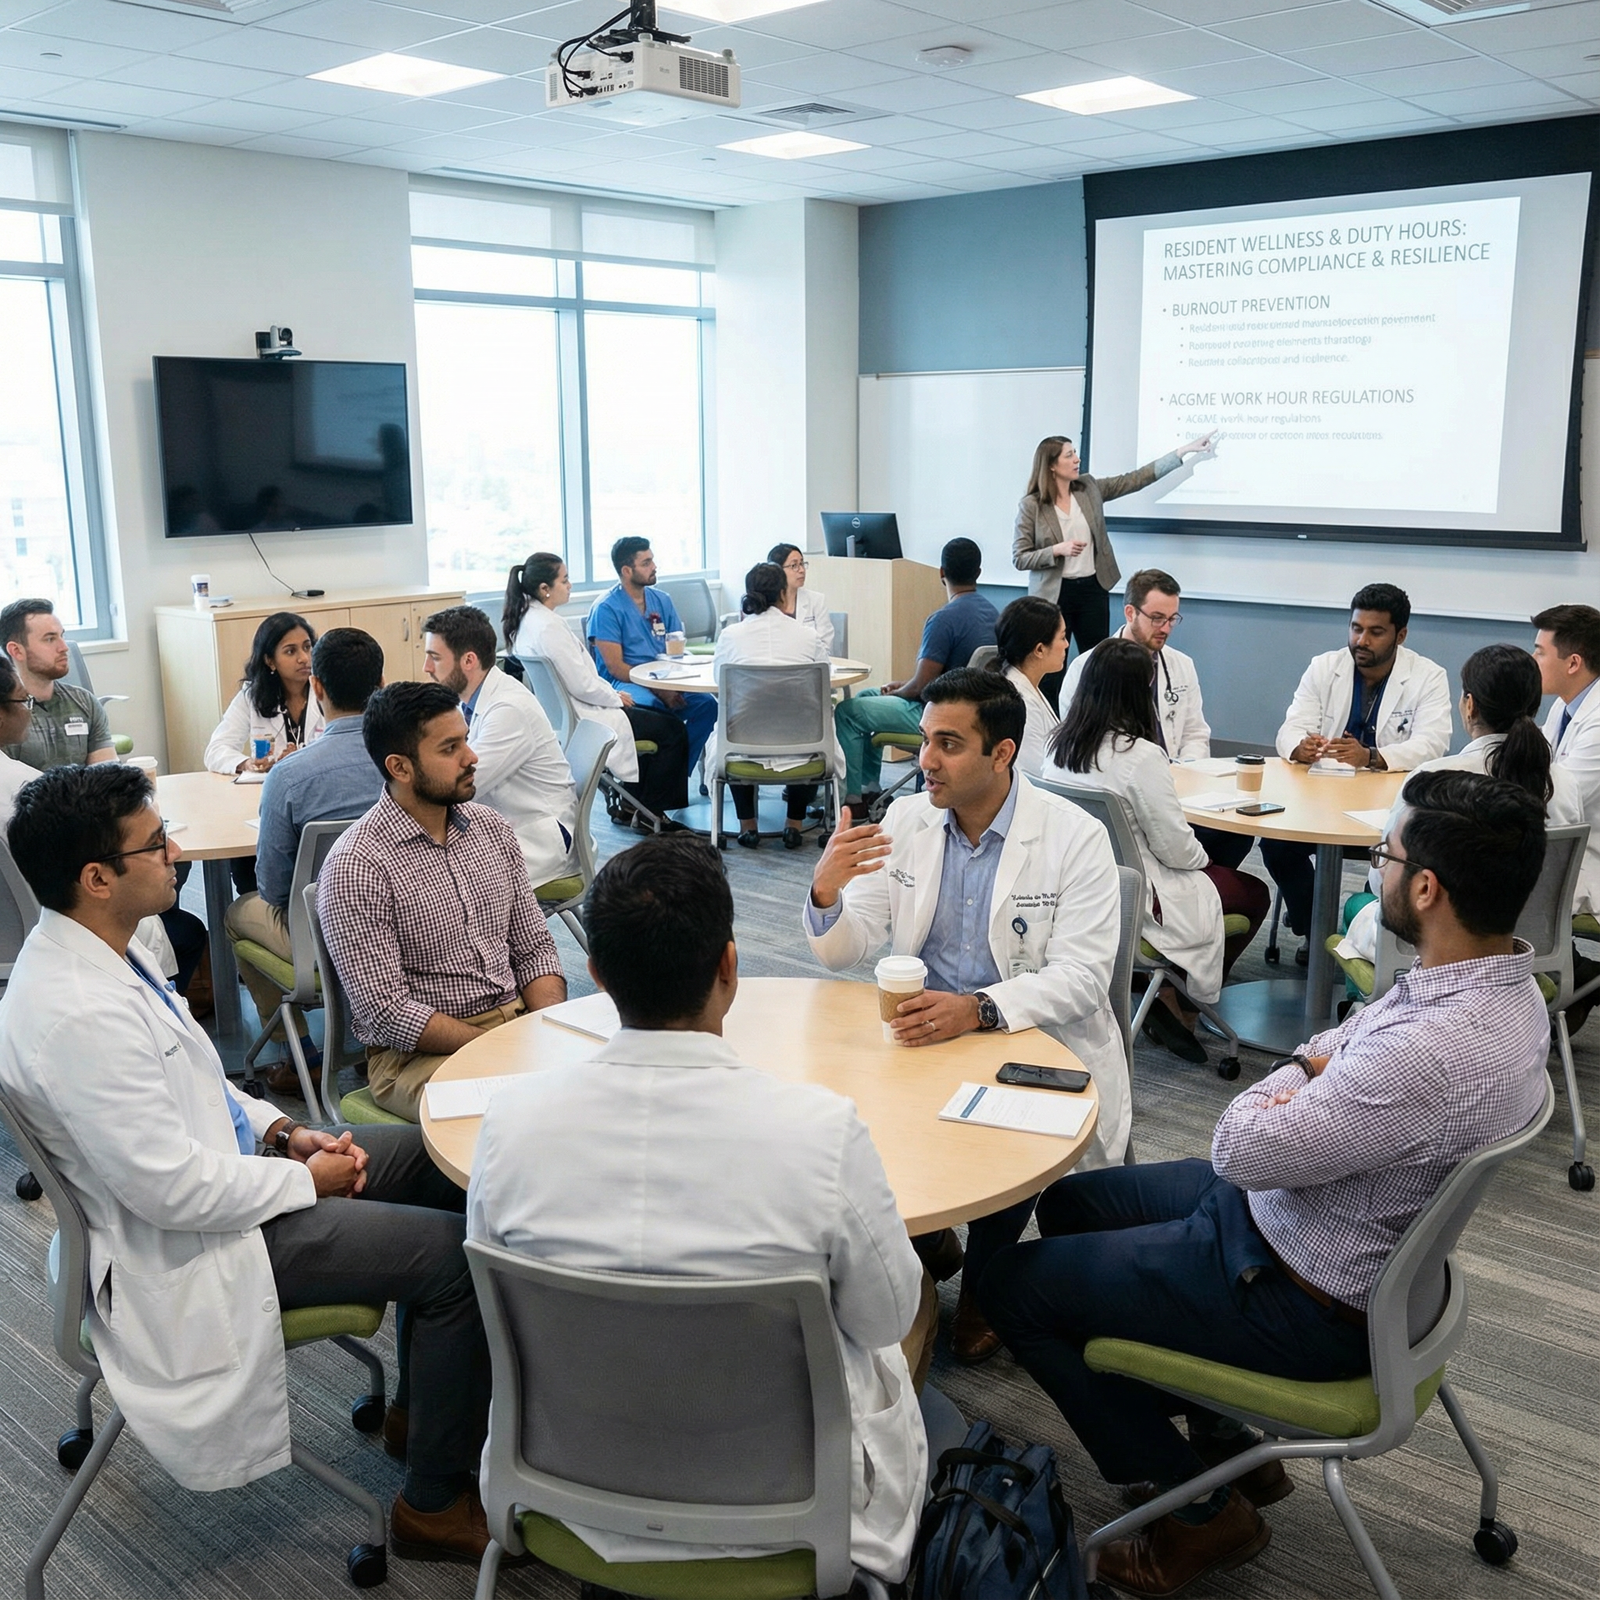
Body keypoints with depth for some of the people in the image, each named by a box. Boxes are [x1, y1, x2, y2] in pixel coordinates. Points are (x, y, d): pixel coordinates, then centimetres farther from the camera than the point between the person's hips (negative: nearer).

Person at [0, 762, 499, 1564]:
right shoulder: (77, 1015, -31)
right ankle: (435, 1503, 7)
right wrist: (306, 1180, -15)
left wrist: (284, 1131, 2)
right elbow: (171, 1189, -29)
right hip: (188, 1245, -10)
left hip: (221, 1158, 10)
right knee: (457, 1255, -13)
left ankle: (420, 1404, 26)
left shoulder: (98, 949, 1)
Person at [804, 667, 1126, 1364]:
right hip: (924, 1032, 3)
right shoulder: (905, 820, 1)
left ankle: (983, 1281, 4)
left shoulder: (1075, 837, -11)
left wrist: (979, 1010, -35)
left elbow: (1080, 978, -18)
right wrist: (825, 891, -23)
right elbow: (842, 951, 1)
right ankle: (919, 1245, 8)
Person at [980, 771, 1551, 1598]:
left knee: (1015, 1284, 0)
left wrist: (1260, 1103, -6)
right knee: (1069, 1203, 20)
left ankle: (1201, 1510, 16)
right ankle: (1217, 1441, 28)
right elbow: (1330, 1054, 9)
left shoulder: (1433, 1053, -37)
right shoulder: (1499, 981, -5)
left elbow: (1239, 1148, -25)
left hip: (1302, 1300, -9)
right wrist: (1303, 1080, -11)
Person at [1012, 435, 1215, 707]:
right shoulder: (1030, 505, -8)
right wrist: (1058, 549, -22)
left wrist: (1184, 451, 1)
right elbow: (1019, 558, -8)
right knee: (1052, 670, -1)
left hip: (1093, 590, 4)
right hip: (1055, 595, -4)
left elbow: (1135, 479, 4)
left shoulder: (1089, 489, 5)